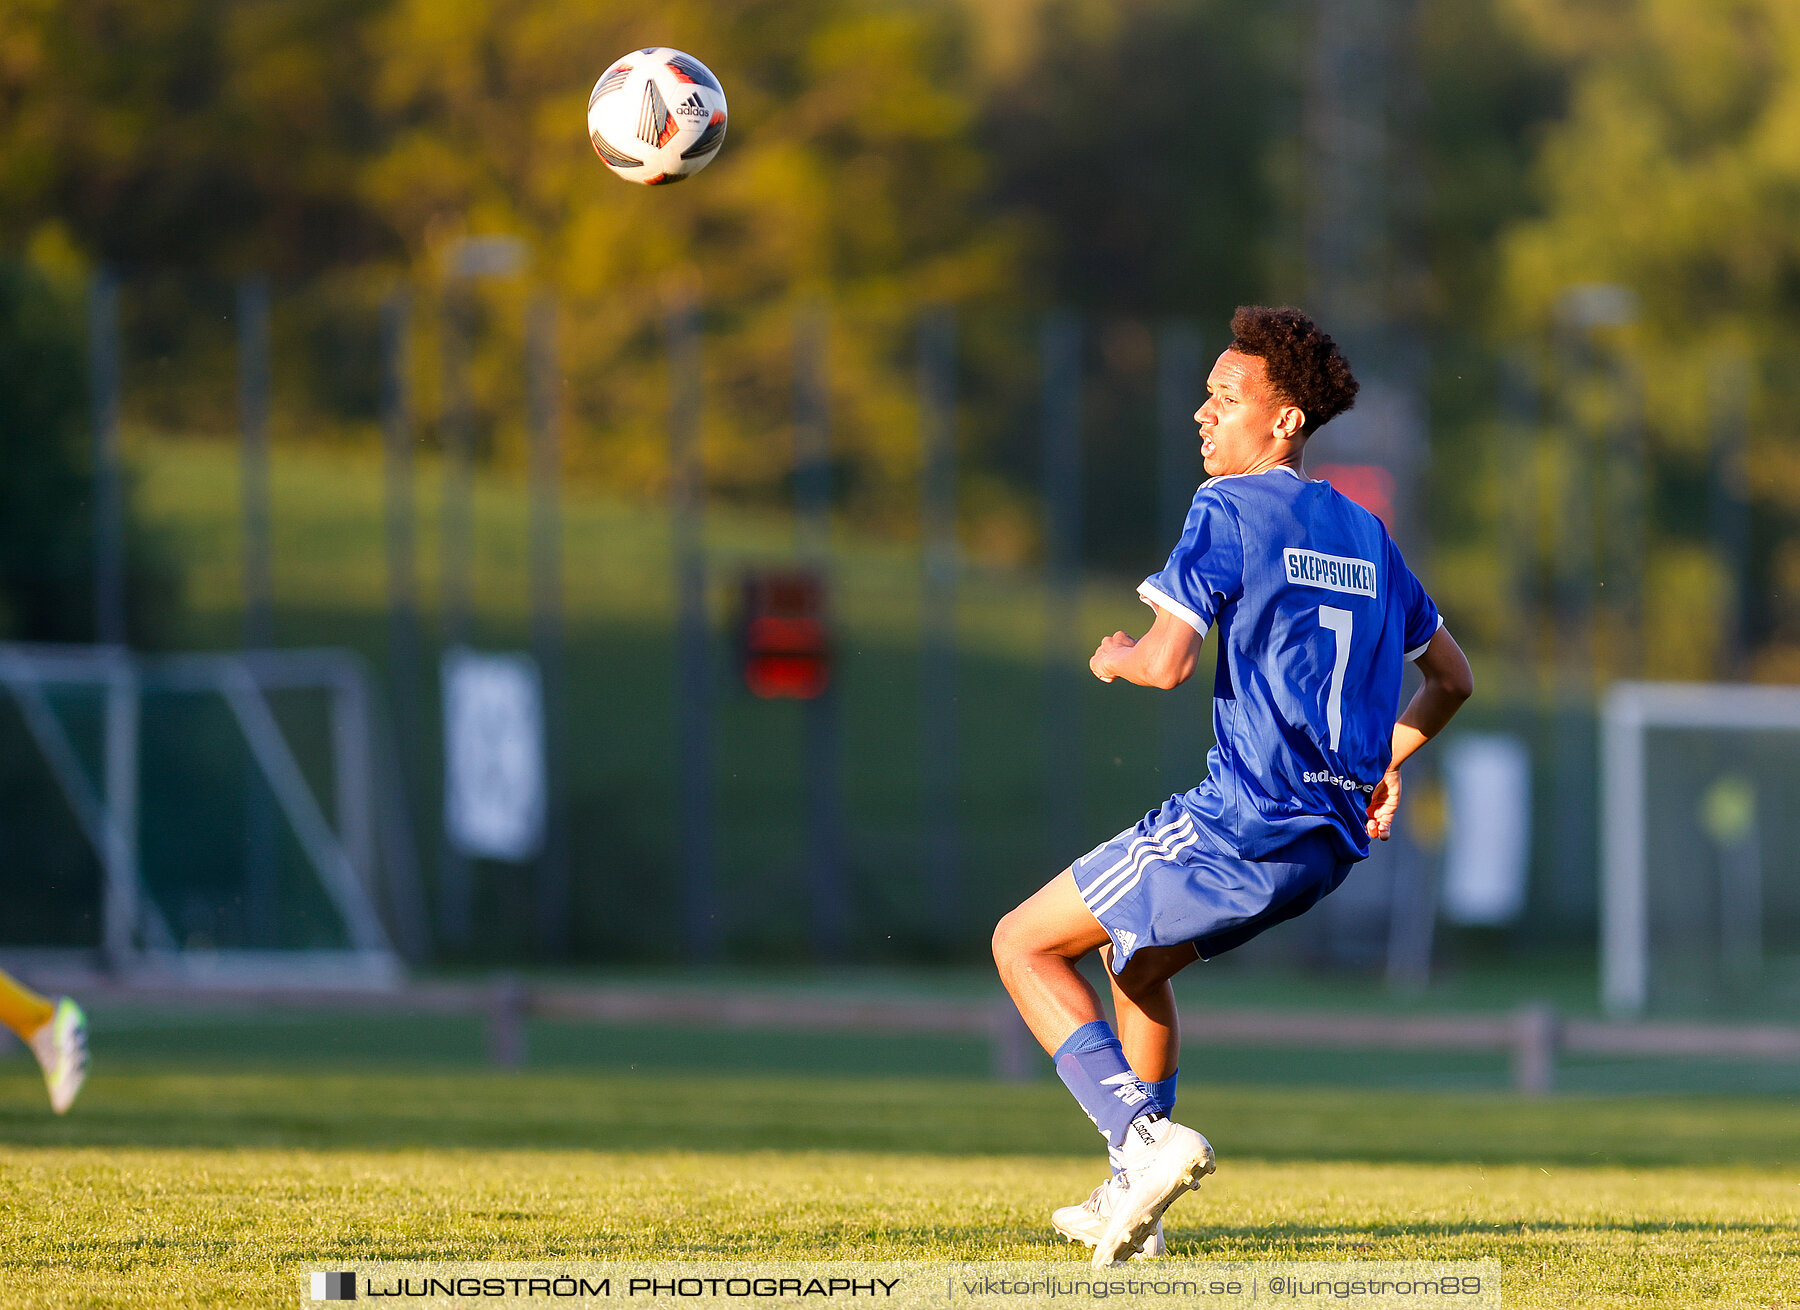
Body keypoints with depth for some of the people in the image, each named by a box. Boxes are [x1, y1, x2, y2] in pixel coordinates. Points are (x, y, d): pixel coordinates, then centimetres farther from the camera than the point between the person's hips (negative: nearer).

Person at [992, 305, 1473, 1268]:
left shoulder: (1228, 511, -8)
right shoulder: (1365, 534, 16)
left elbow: (1167, 661, -18)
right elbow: (1451, 679, 23)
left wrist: (1115, 659, 3)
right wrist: (1383, 764, 29)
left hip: (1240, 827, -8)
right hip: (1331, 841, 8)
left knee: (1023, 944, 3)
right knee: (1136, 958, 29)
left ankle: (1144, 1136, -14)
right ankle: (1131, 1199, 27)